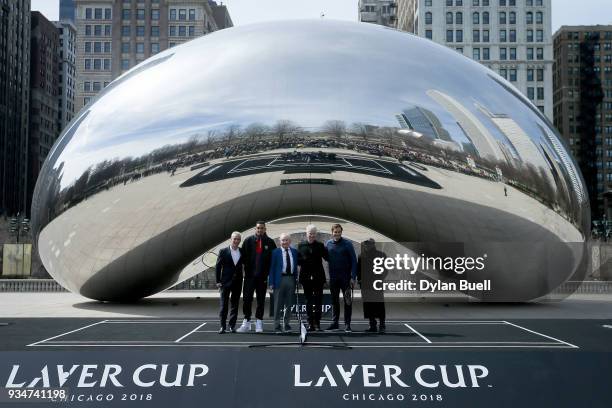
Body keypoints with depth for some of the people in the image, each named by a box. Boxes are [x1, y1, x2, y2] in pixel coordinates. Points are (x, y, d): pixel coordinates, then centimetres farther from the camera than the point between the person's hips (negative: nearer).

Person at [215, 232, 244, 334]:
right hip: (225, 282, -2)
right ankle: (222, 326, 4)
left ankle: (232, 326, 11)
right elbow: (218, 267, -1)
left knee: (235, 304, 6)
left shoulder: (242, 252, 5)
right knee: (224, 304, 0)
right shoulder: (223, 252, -2)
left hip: (237, 282, 2)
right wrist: (218, 281, -5)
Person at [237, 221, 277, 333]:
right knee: (247, 298, -1)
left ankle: (259, 322, 13)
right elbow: (243, 256, 3)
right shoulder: (248, 241, 4)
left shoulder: (270, 242, 3)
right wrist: (247, 270, -3)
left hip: (263, 276, 0)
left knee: (261, 300, 6)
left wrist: (269, 272, -1)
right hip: (250, 275, 0)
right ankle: (246, 322, 7)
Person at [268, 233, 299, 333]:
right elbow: (272, 268, -2)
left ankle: (286, 324, 19)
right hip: (280, 279, -3)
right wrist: (271, 283, -8)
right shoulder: (276, 252, -1)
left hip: (291, 279, 4)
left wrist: (296, 279, 6)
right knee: (278, 304, 2)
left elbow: (296, 266, 13)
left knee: (289, 304, 9)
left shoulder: (294, 252, 9)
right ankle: (277, 325, 8)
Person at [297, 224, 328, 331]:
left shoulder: (320, 245, 5)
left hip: (318, 277, 0)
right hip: (306, 277, 1)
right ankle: (310, 323, 11)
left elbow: (328, 258, 1)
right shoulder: (301, 245, 7)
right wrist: (304, 260, -14)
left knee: (318, 301, 0)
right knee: (309, 301, 6)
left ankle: (317, 323, 5)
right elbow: (298, 260, 3)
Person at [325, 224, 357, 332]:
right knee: (334, 301, 10)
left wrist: (353, 277, -11)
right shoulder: (328, 244, 4)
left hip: (345, 277, -3)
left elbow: (354, 261, -5)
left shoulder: (347, 244, -5)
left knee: (347, 301, -1)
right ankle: (334, 323, 19)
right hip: (333, 277, 3)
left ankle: (347, 324, 4)